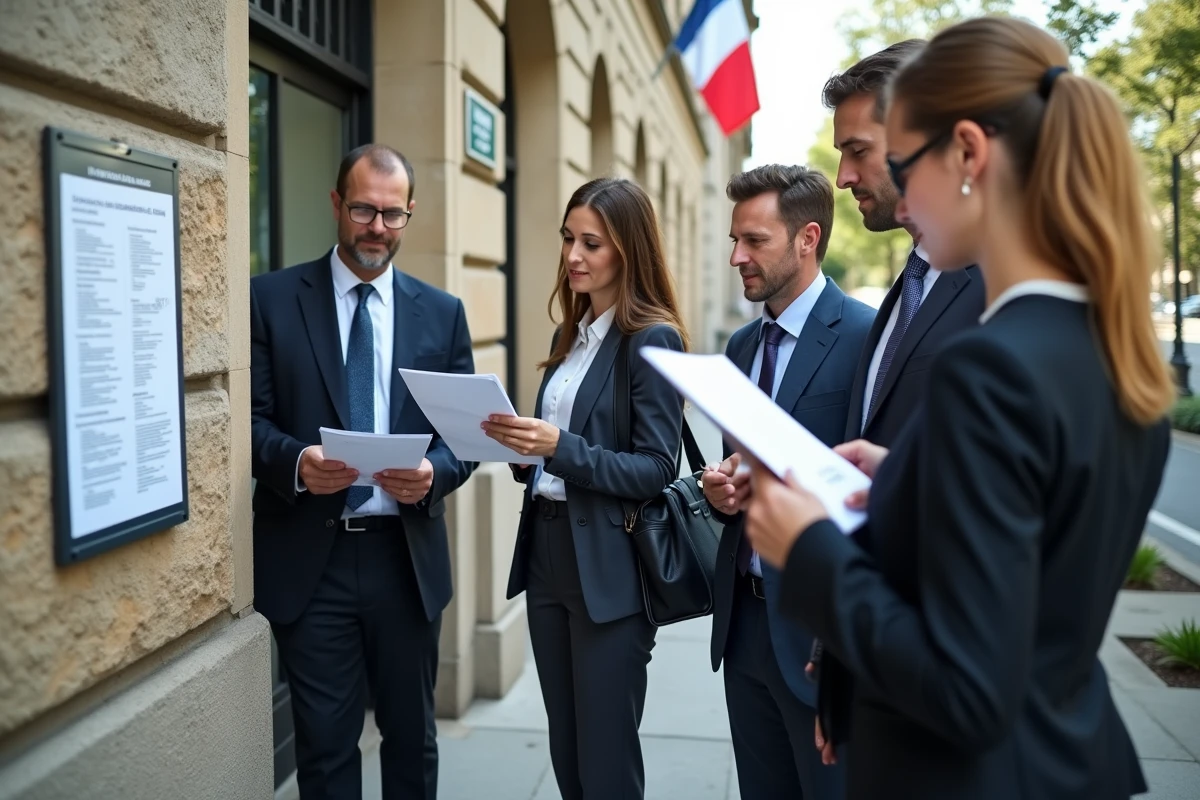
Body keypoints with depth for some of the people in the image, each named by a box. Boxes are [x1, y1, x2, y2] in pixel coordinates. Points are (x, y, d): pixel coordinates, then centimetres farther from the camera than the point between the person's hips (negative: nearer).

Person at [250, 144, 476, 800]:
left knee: (411, 734, 16)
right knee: (324, 743, 10)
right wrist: (296, 461, -22)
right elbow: (252, 417, -2)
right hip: (309, 557, -1)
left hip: (407, 555, 2)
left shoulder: (442, 313, 6)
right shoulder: (272, 298, 1)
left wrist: (435, 471, -16)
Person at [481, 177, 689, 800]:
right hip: (546, 551, 8)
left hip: (609, 568, -7)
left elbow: (655, 470, -15)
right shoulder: (570, 335, 13)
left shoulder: (653, 340, -11)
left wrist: (559, 446, -25)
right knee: (564, 750, 18)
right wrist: (522, 446, -2)